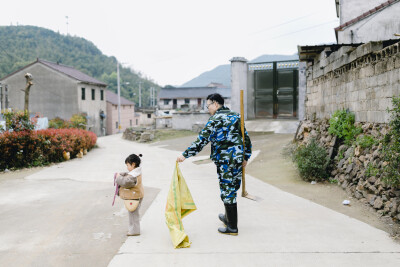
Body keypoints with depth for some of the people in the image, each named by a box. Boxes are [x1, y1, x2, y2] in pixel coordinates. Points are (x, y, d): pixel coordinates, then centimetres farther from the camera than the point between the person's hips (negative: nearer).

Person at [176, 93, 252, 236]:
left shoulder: (215, 119, -10)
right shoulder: (236, 116, 13)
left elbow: (202, 140, -17)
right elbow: (246, 138, 16)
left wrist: (185, 155, -15)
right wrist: (245, 157, 24)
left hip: (225, 160, -8)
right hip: (238, 158, 8)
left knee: (227, 190, 0)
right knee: (232, 189, 19)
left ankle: (232, 227, 6)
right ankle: (228, 218, 35)